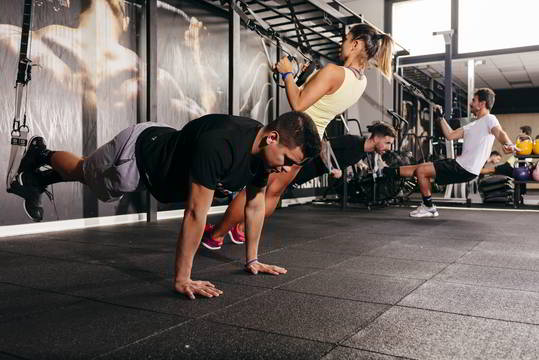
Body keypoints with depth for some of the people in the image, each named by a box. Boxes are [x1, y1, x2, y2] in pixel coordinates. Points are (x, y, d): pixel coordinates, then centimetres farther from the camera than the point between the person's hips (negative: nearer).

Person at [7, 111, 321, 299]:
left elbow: (255, 205, -6)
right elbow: (196, 213, -42)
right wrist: (183, 279, -37)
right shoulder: (218, 145, -45)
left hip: (162, 149, 7)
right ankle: (40, 156, 53)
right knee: (82, 172, 23)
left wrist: (252, 260, -3)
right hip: (136, 152, -7)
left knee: (89, 177, 31)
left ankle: (41, 178, 57)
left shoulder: (263, 150, -19)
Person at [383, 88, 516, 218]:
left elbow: (500, 133, -29)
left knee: (421, 171, -9)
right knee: (420, 168, 9)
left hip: (466, 170, -9)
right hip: (460, 163, 9)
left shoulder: (489, 119, -8)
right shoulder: (472, 125, 20)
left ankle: (429, 208, 3)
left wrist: (509, 144, -51)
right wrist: (441, 117, 23)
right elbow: (450, 135, 21)